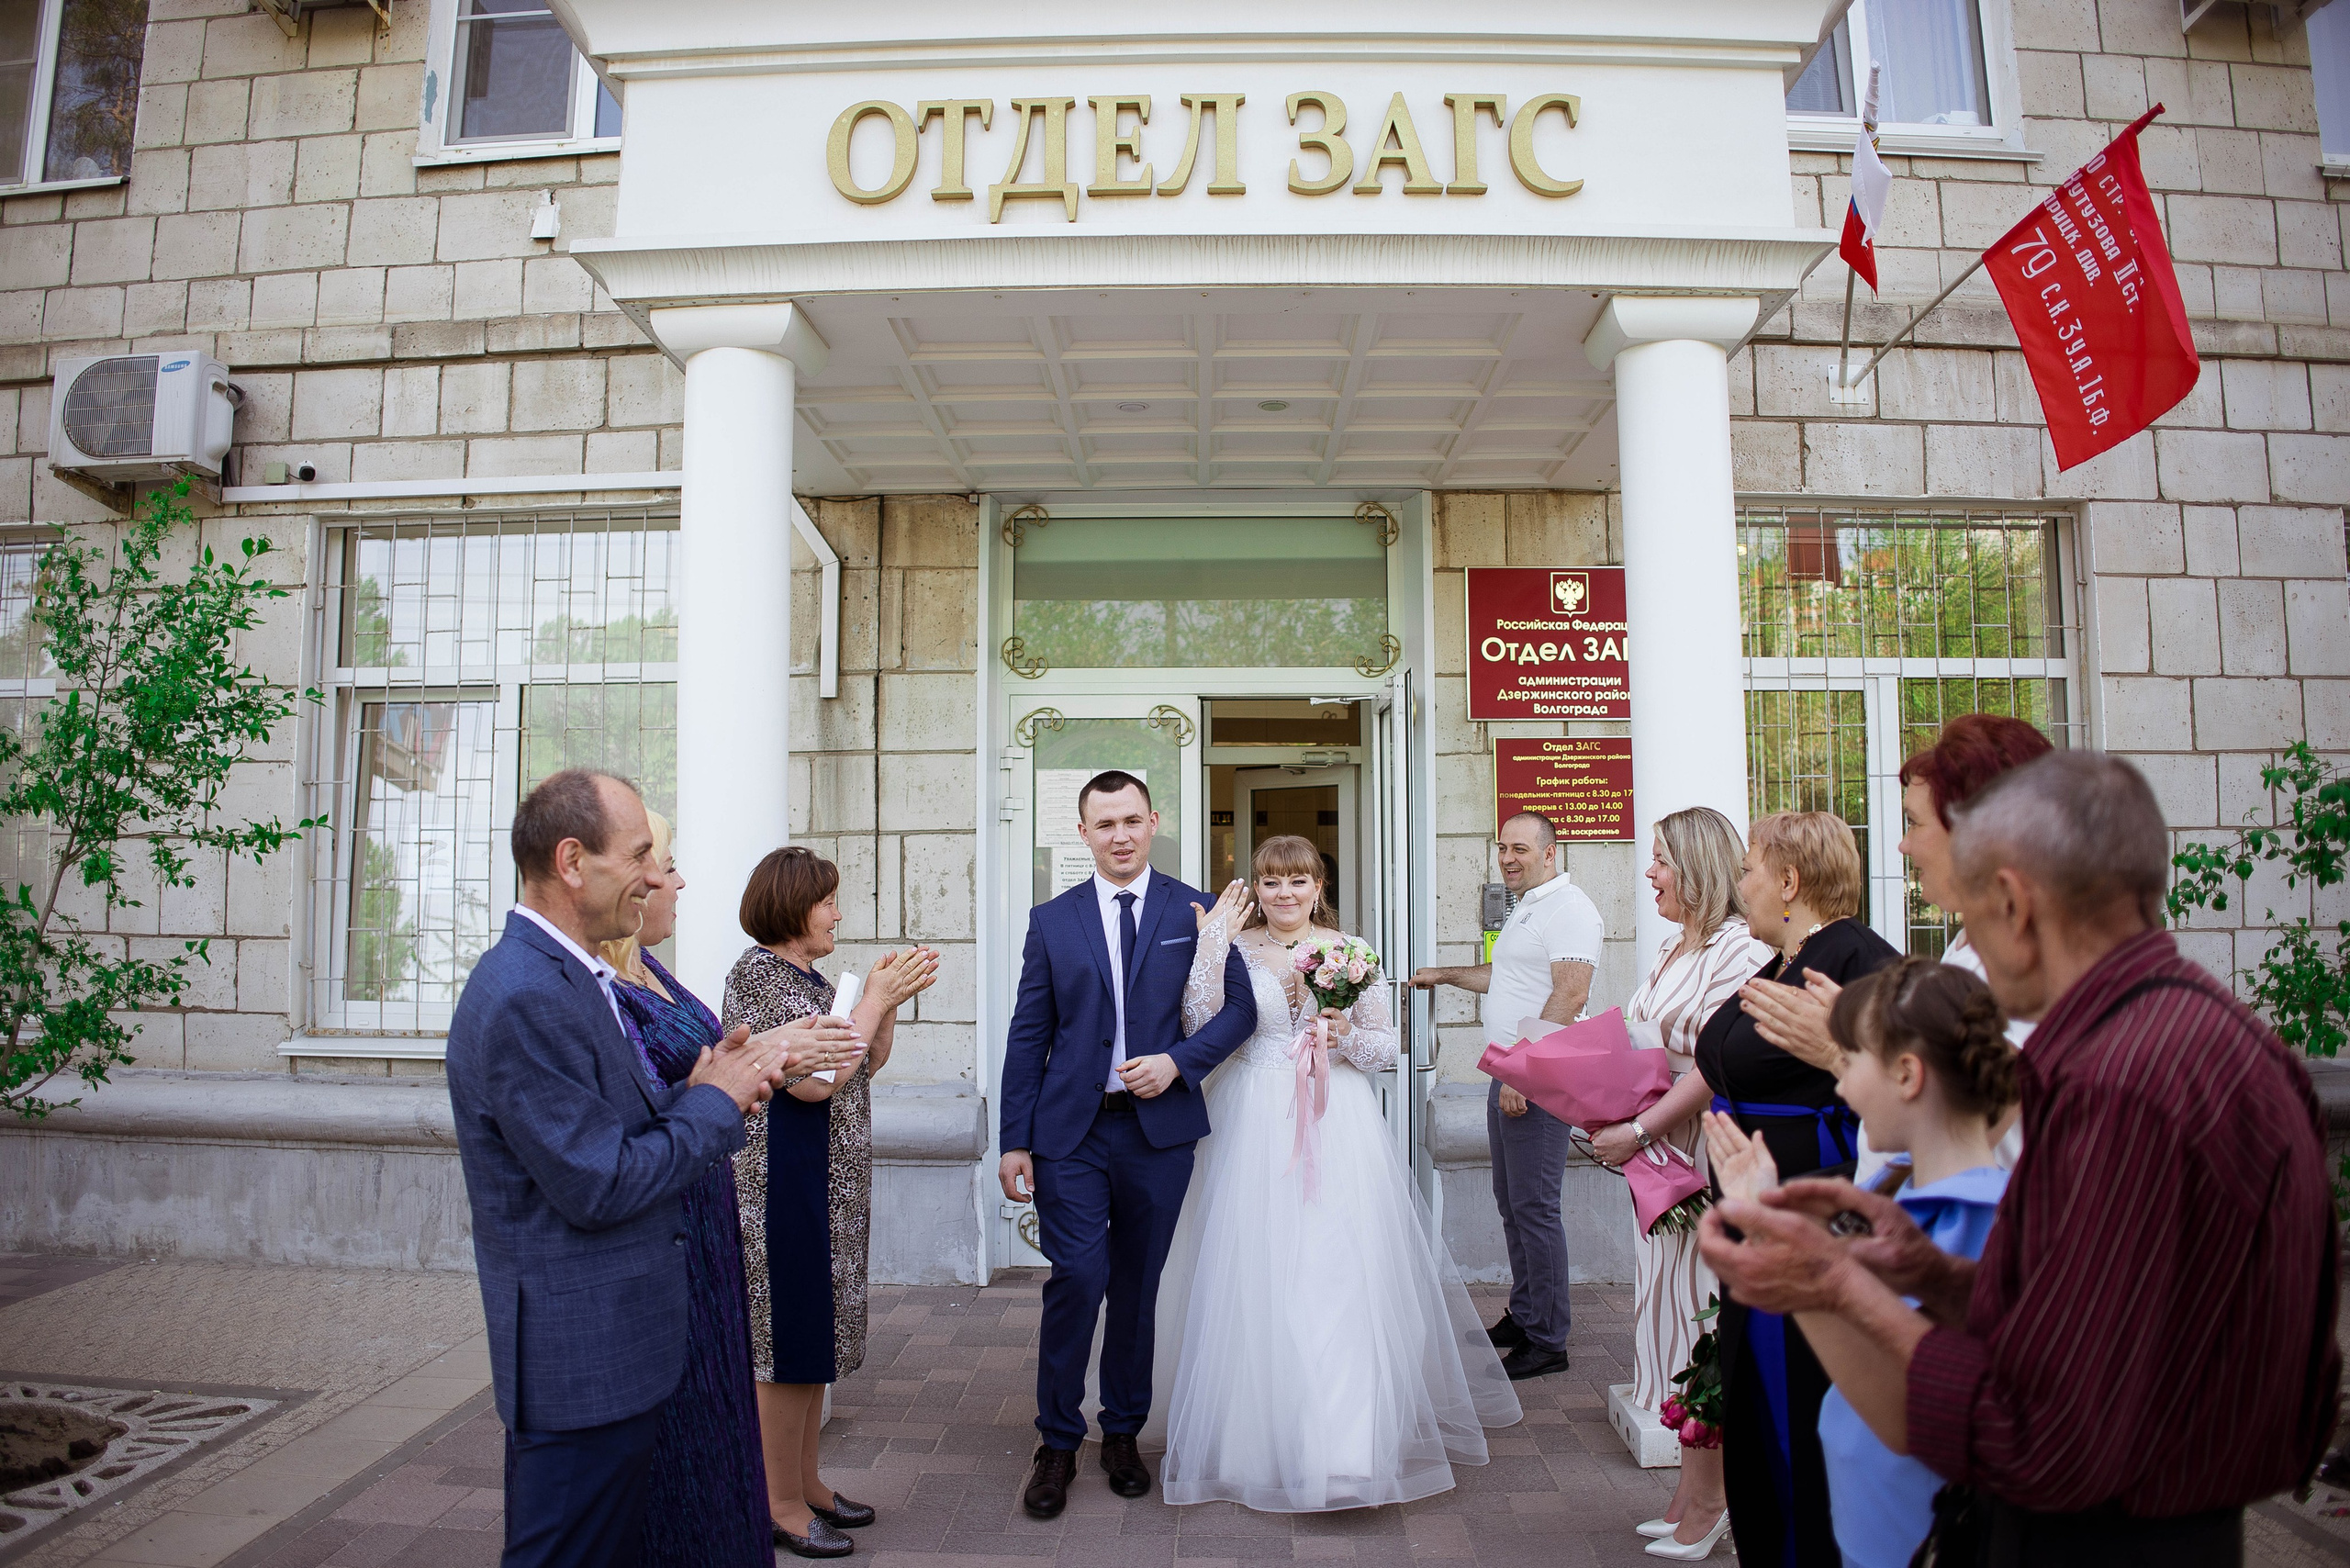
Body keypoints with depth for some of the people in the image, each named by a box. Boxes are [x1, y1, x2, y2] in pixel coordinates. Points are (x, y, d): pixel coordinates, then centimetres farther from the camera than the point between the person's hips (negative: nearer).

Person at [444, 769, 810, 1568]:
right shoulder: (524, 998, -24)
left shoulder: (570, 977, 8)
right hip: (582, 1354, -10)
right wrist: (716, 1103, -13)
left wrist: (693, 1092, -6)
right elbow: (598, 1186, -24)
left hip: (614, 1350, 10)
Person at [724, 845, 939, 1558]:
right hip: (784, 1178, -9)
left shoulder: (808, 976, 11)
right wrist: (875, 998, -17)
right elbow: (813, 1082, -23)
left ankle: (806, 1479, 29)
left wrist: (888, 1000, -1)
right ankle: (783, 1504, 15)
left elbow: (865, 1066, 13)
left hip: (831, 1181, 9)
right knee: (788, 1337, 1)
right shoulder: (755, 974, -15)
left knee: (817, 1332, 16)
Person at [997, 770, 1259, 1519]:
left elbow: (1239, 1006, 0)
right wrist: (1014, 1140, 0)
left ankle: (1124, 1432, 30)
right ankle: (1057, 1443, 15)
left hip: (1159, 1129, 0)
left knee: (1137, 1287, 12)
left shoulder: (1196, 912, 3)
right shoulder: (1051, 920, 5)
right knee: (1077, 1280, -5)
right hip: (1070, 1132, 0)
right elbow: (1028, 1036, 4)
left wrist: (1177, 1061, -15)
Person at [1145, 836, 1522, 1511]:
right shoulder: (1236, 948, 4)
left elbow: (1387, 1049, 9)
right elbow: (1200, 1026, -11)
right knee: (1258, 1279, 0)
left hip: (1340, 1128, 1)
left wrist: (1344, 1033, -11)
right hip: (1256, 1128, 0)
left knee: (1343, 1275, -3)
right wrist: (1213, 940, -13)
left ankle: (1348, 1442, 7)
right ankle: (1259, 1437, 16)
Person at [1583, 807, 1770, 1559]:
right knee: (1671, 1307, 13)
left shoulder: (1739, 950, -16)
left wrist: (1638, 1131, -19)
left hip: (1705, 1157, -9)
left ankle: (1706, 1502, 15)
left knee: (1698, 1312, 0)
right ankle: (1693, 1487, 25)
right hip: (1657, 1159, 9)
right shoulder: (1676, 949, 14)